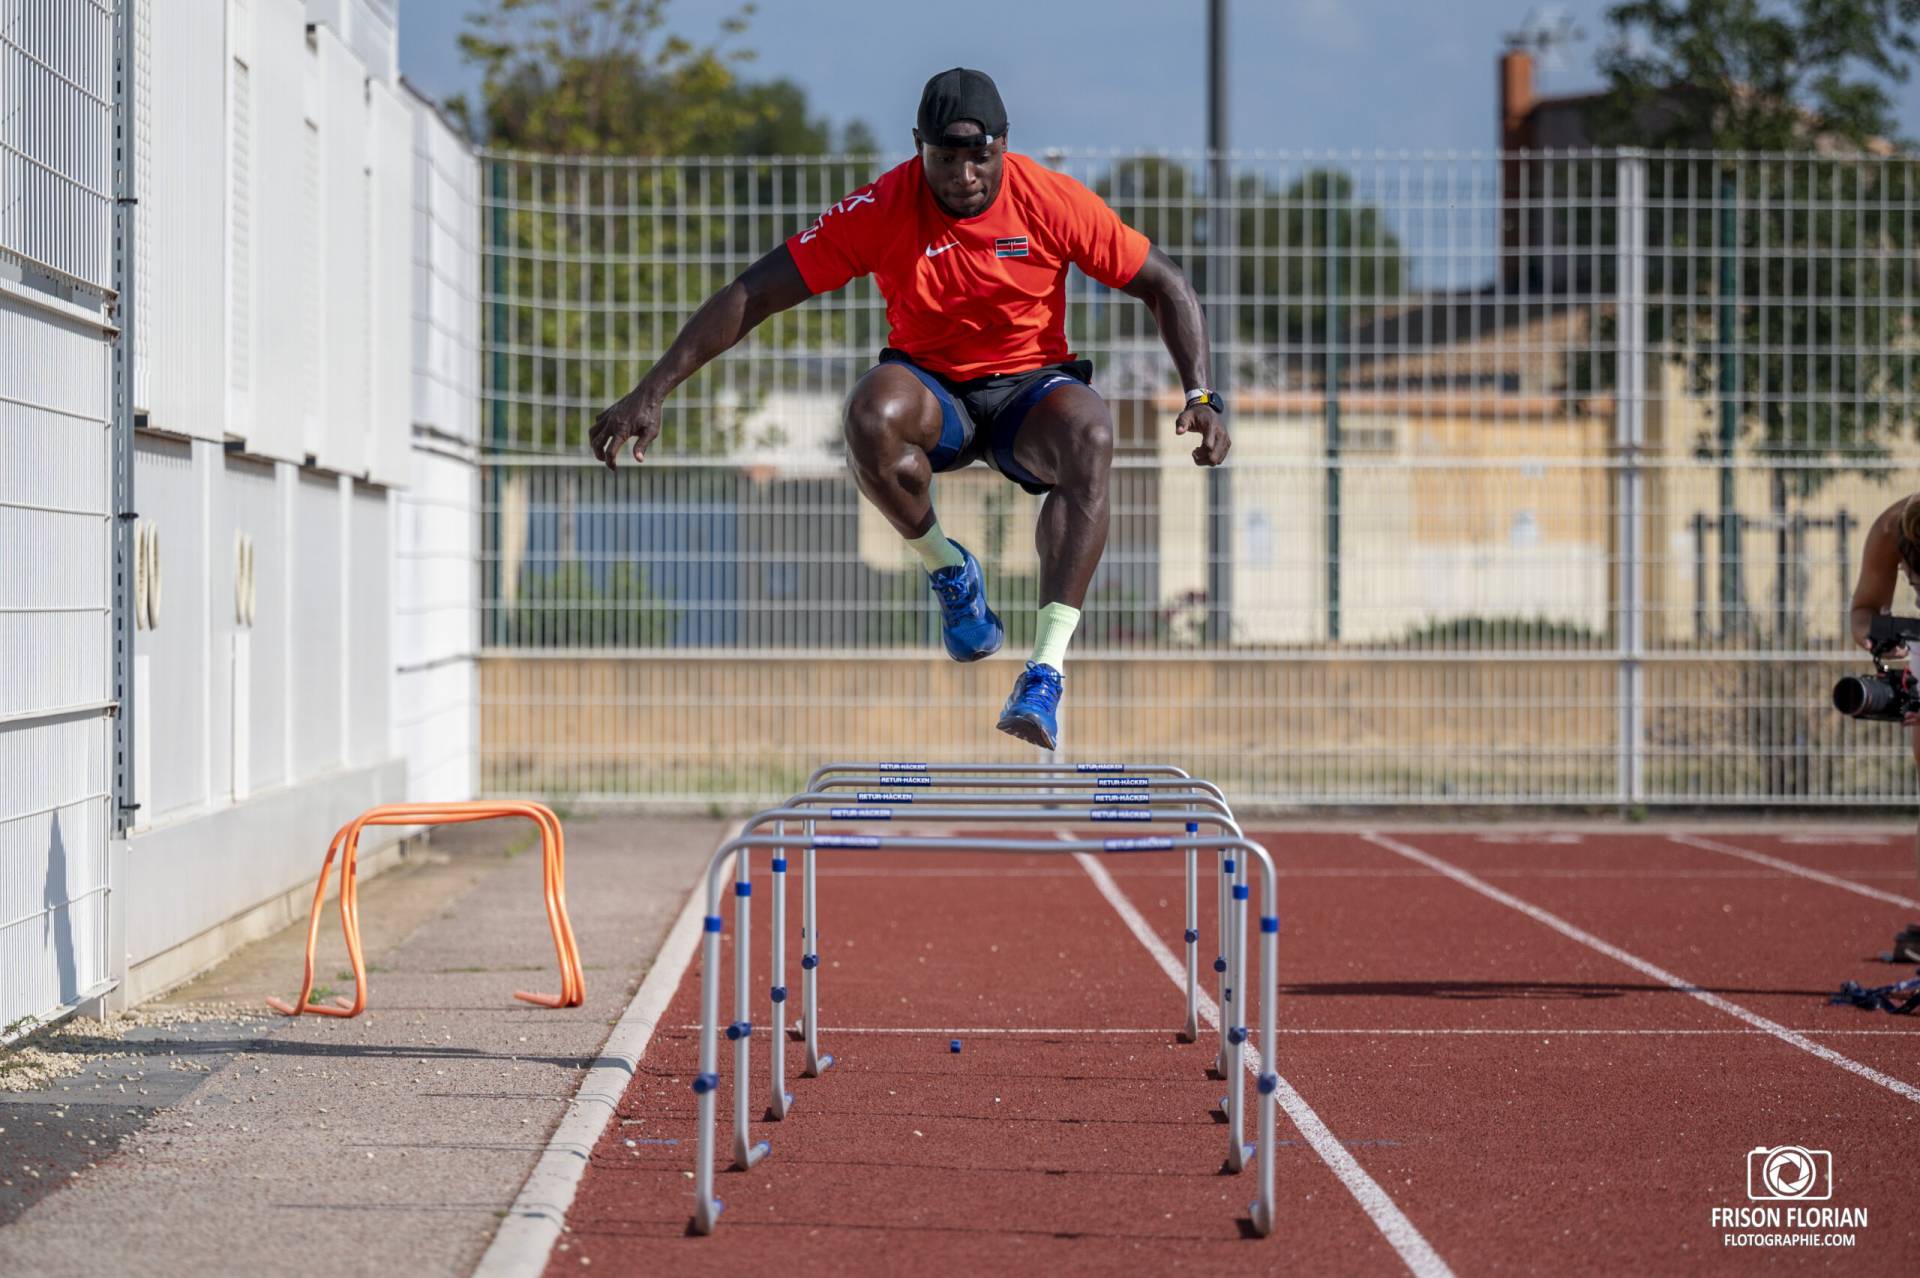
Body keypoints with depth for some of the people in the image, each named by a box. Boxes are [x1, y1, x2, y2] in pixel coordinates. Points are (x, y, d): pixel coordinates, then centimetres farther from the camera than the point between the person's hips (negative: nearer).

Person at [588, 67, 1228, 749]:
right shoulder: (880, 210, -15)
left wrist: (1201, 397, -15)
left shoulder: (1053, 201, -13)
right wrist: (651, 392, -20)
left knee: (1090, 437, -36)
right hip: (933, 390, 0)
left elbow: (1163, 285, -2)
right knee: (872, 413, -36)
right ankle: (946, 567, -7)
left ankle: (1046, 670, -39)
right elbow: (753, 294, -14)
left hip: (1033, 387, 0)